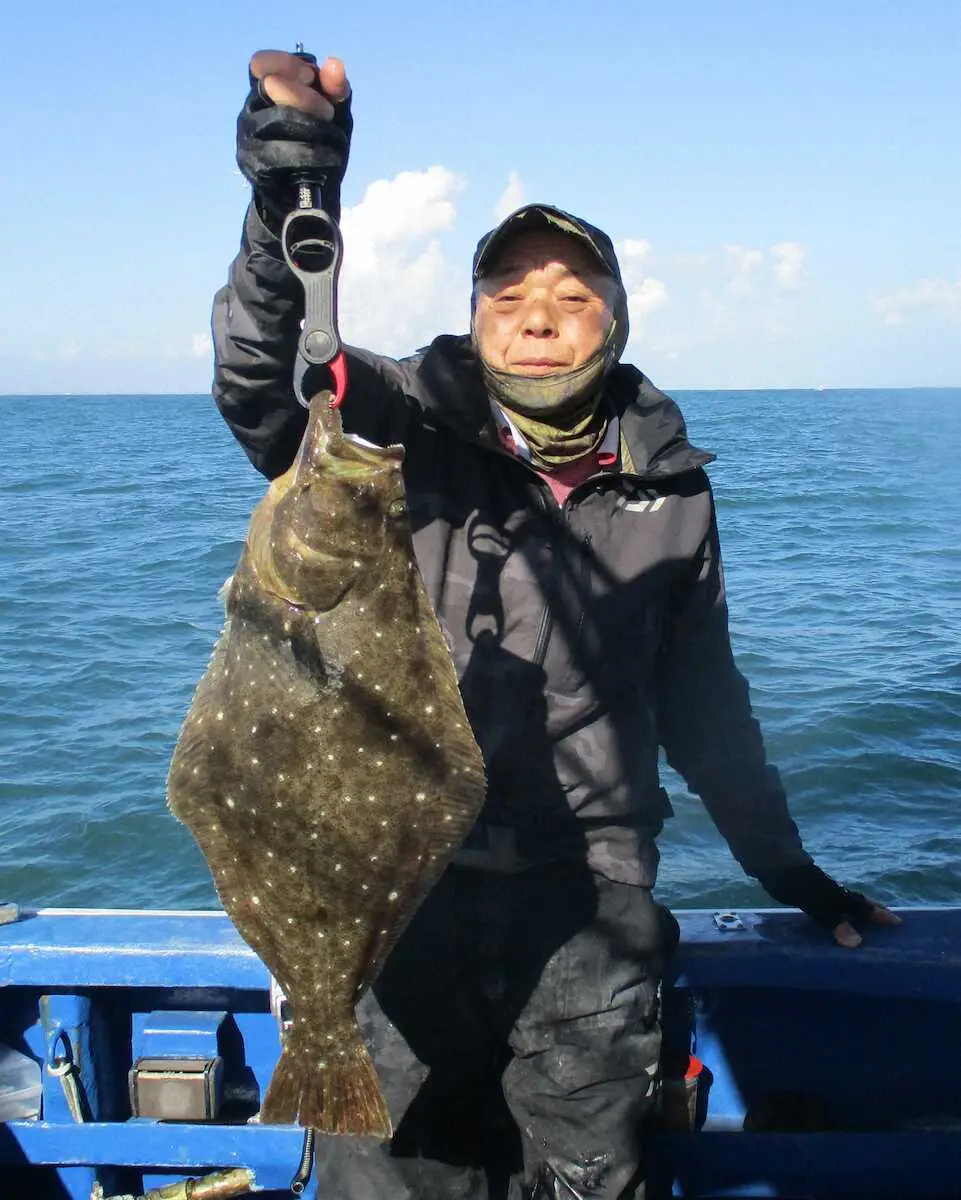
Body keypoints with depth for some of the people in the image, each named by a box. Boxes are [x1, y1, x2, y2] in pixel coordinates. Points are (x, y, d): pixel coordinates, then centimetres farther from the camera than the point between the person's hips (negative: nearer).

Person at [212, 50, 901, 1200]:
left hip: (589, 911, 2)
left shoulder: (669, 493, 5)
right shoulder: (406, 435, -3)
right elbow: (265, 381, -23)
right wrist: (291, 202, -40)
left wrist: (789, 871, 19)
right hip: (400, 897, -1)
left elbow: (704, 705, 14)